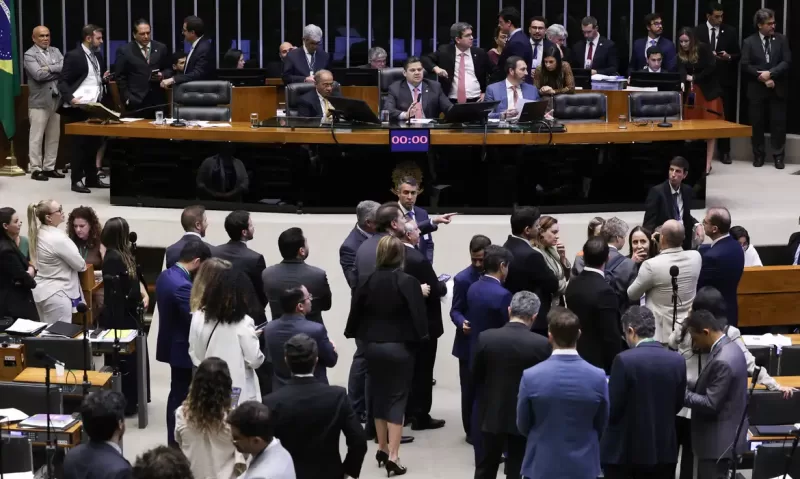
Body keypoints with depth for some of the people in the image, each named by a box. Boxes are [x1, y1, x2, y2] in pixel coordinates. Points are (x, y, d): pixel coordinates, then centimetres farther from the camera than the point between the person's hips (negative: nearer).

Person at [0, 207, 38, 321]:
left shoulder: (9, 243, 11)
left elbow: (24, 265, 14)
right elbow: (23, 279, -18)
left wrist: (30, 270, -9)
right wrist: (31, 281, 4)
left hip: (13, 301, 10)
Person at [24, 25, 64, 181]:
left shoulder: (55, 51, 13)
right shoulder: (29, 54, -6)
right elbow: (38, 75, -19)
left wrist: (49, 68, -14)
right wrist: (58, 71, -9)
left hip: (56, 100, 6)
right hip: (39, 102, -6)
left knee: (54, 137, 10)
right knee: (36, 137, -3)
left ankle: (49, 167, 17)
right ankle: (36, 169, 1)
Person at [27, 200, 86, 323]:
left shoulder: (38, 233, 4)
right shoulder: (57, 238, -22)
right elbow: (80, 265, -12)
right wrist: (83, 265, 11)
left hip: (41, 290, 9)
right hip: (56, 293, -9)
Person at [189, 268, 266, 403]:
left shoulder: (199, 317, -3)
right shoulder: (243, 323, -16)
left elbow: (194, 354, 6)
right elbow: (254, 360, -11)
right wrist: (254, 338, 6)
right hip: (238, 394, -5)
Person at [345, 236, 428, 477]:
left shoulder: (368, 282, -4)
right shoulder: (408, 282, -15)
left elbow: (356, 313, 1)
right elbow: (418, 316, -15)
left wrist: (362, 337, 15)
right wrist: (420, 337, 2)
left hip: (373, 346, 4)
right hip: (399, 347, -4)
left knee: (378, 395, 17)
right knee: (397, 398, 1)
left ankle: (382, 449, 26)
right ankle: (393, 456, -6)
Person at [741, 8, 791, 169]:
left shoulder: (781, 39, 4)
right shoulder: (749, 42, 2)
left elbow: (787, 62, -4)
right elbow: (745, 66, -5)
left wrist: (770, 73, -16)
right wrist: (761, 77, -13)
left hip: (777, 89, 0)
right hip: (757, 90, 0)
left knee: (778, 123, 0)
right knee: (757, 124, 4)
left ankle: (778, 155, 8)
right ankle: (759, 155, 16)